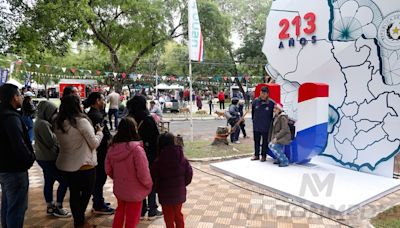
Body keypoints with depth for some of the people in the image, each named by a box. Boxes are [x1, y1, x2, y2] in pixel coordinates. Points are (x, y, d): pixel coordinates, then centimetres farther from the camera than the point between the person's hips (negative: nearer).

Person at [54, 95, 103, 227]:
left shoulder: (58, 123, 0)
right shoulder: (81, 121, -19)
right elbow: (94, 143, -15)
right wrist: (99, 132, 3)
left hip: (65, 165, 6)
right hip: (84, 165, -6)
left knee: (74, 193, 16)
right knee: (87, 191, 14)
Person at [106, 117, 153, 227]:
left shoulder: (112, 147, -8)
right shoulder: (136, 148, -26)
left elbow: (108, 170, 2)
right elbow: (143, 174, -23)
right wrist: (149, 185, -4)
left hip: (119, 189, 5)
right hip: (134, 192, -5)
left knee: (119, 214, 27)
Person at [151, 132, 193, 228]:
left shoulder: (158, 162, -19)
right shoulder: (183, 159, -11)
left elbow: (154, 179, -12)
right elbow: (189, 175, -4)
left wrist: (158, 189, 7)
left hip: (165, 195, -3)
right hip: (179, 193, 3)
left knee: (169, 217, 15)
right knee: (178, 215, 23)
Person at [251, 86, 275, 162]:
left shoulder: (271, 103, -11)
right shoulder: (256, 101, -2)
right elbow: (252, 110, 15)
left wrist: (270, 121, 3)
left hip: (266, 126, -3)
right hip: (256, 126, 3)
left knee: (265, 141, 8)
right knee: (256, 141, 13)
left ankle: (263, 156, 21)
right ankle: (256, 155, 26)